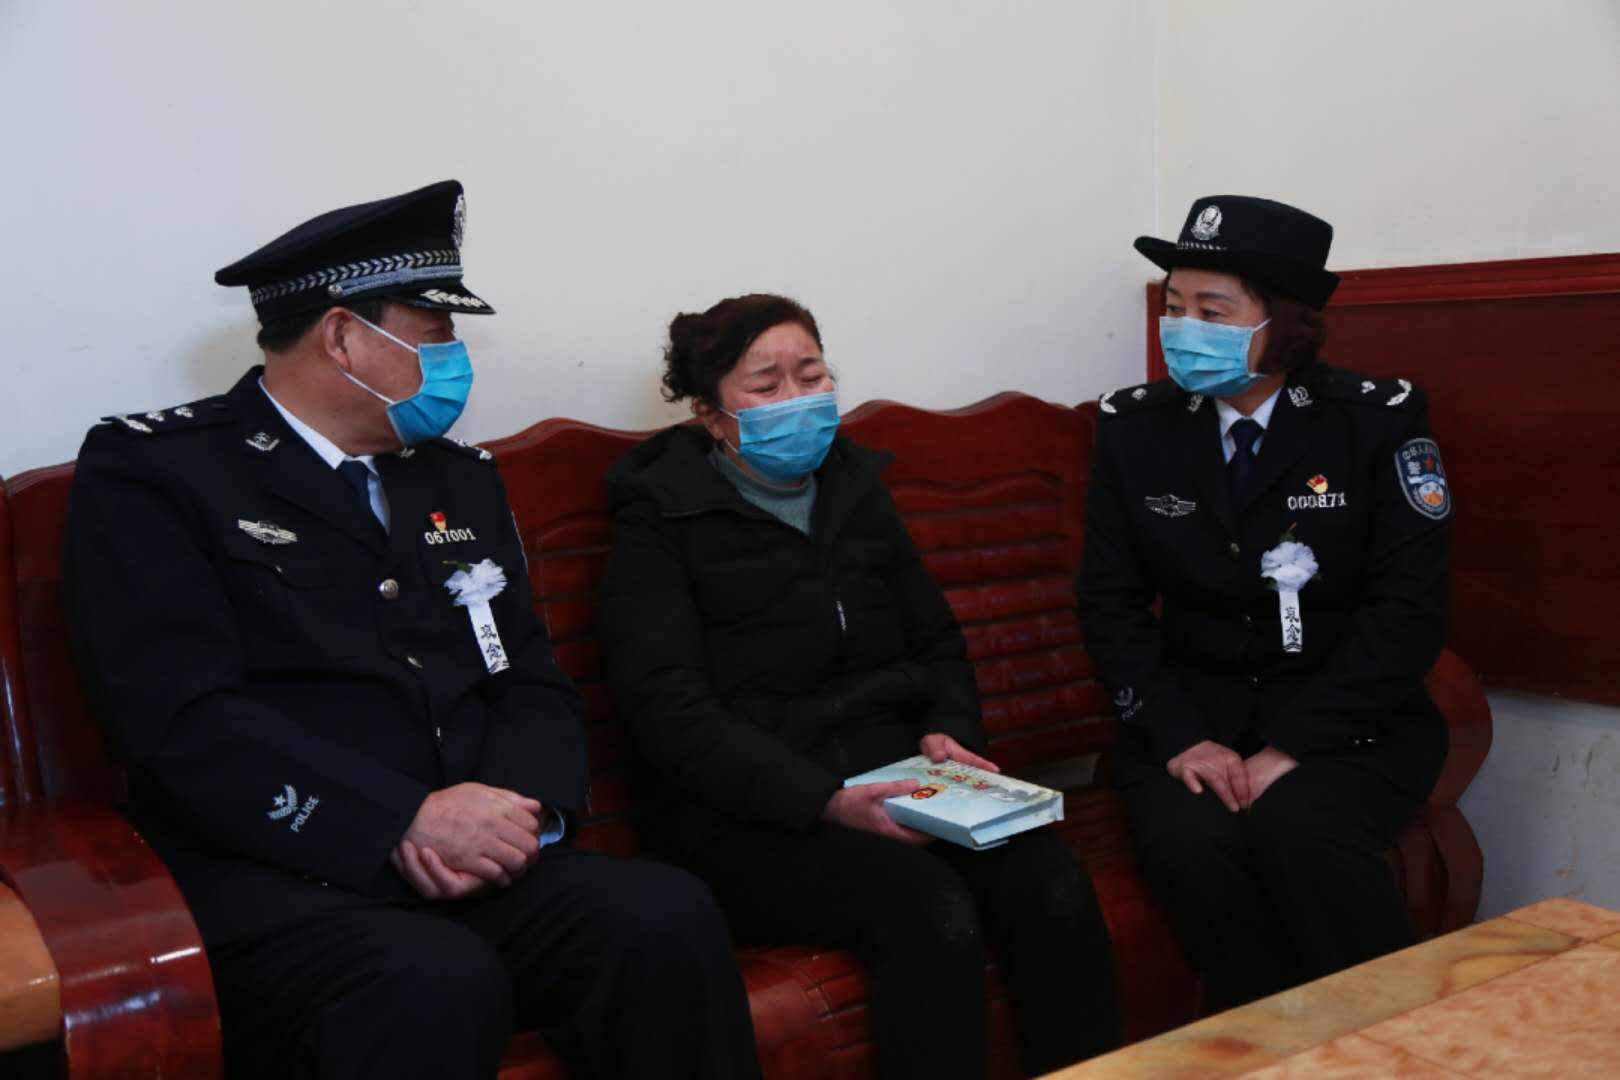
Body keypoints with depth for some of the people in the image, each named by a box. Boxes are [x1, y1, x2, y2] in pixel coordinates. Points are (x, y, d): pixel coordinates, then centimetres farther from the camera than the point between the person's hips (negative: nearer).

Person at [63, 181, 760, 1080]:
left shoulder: (460, 478, 19)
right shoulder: (150, 468, 0)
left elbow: (535, 687, 14)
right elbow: (181, 716, -12)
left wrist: (516, 809, -8)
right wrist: (407, 821, -20)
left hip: (478, 865, 5)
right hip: (274, 883, -5)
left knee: (669, 920, -22)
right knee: (440, 985, -35)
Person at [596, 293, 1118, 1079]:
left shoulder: (856, 488, 17)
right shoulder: (662, 520, -1)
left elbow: (939, 646, 20)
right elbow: (670, 712, -12)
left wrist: (948, 733, -3)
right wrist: (825, 802, -23)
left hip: (894, 779, 5)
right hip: (753, 816, -5)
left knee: (1054, 890, -22)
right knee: (933, 915, -31)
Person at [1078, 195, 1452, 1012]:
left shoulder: (1379, 418, -6)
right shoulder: (1134, 426, 2)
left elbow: (1408, 610, -10)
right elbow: (1111, 604, 1)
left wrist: (1292, 748, -19)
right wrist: (1180, 738, -14)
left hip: (1349, 719, -2)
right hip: (1192, 713, 2)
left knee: (1302, 834, -32)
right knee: (1193, 844, -29)